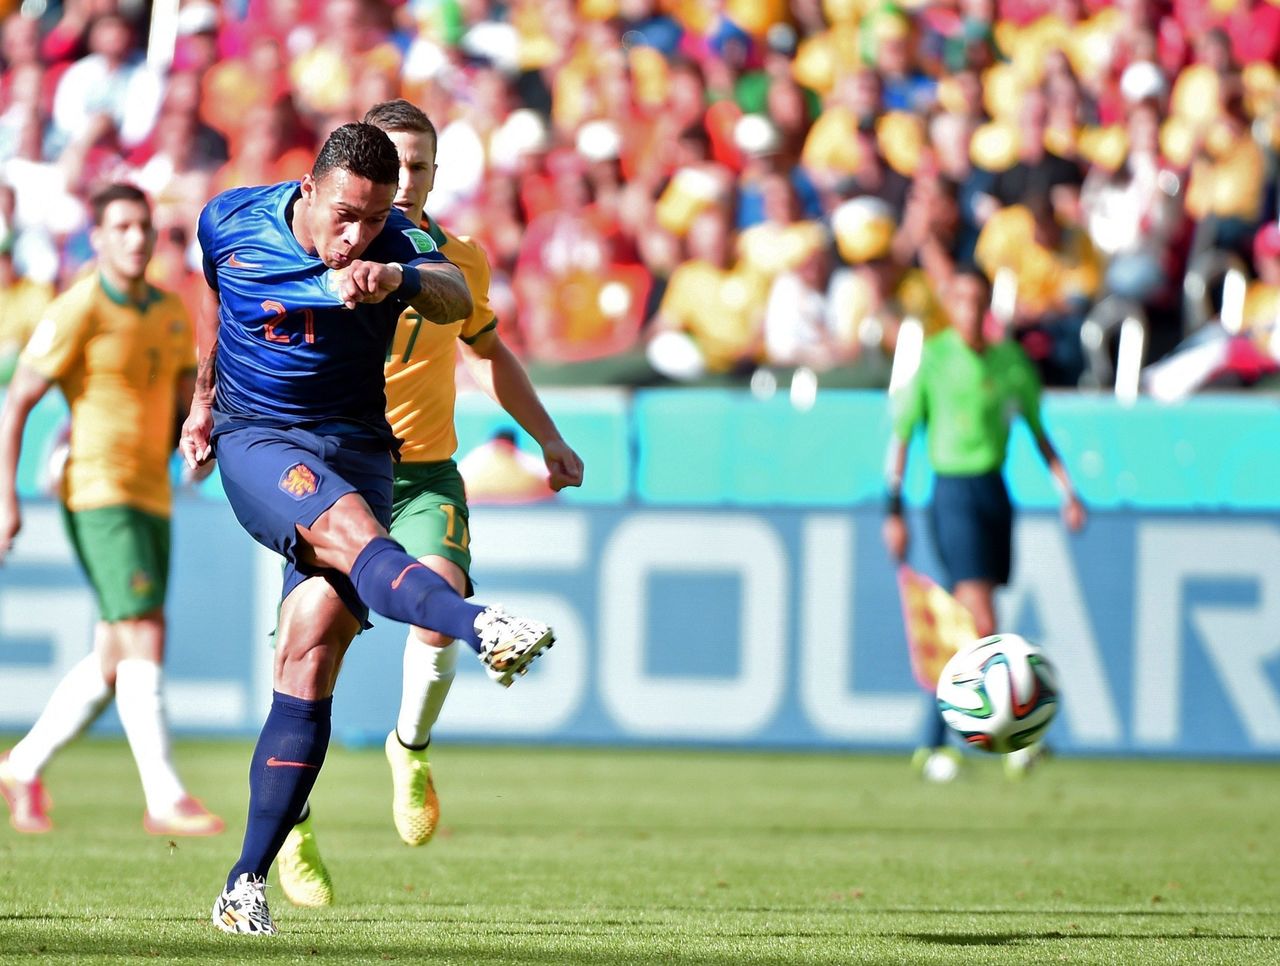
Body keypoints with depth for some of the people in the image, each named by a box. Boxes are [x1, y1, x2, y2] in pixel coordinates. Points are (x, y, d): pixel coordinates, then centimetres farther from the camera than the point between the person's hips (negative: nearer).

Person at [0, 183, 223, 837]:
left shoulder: (171, 312, 11)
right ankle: (165, 801, -17)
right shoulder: (78, 311, -10)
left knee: (115, 659, 10)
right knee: (145, 638, -16)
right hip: (97, 494, -8)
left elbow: (184, 394, 24)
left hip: (152, 496, 8)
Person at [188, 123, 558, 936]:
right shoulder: (231, 222, -3)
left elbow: (456, 300, -31)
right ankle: (482, 628, -63)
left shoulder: (398, 243, -9)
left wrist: (399, 279, -52)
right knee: (350, 525, -34)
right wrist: (204, 399, 30)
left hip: (355, 448, 1)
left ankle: (249, 881, -6)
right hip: (255, 442, -1)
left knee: (311, 659, -11)